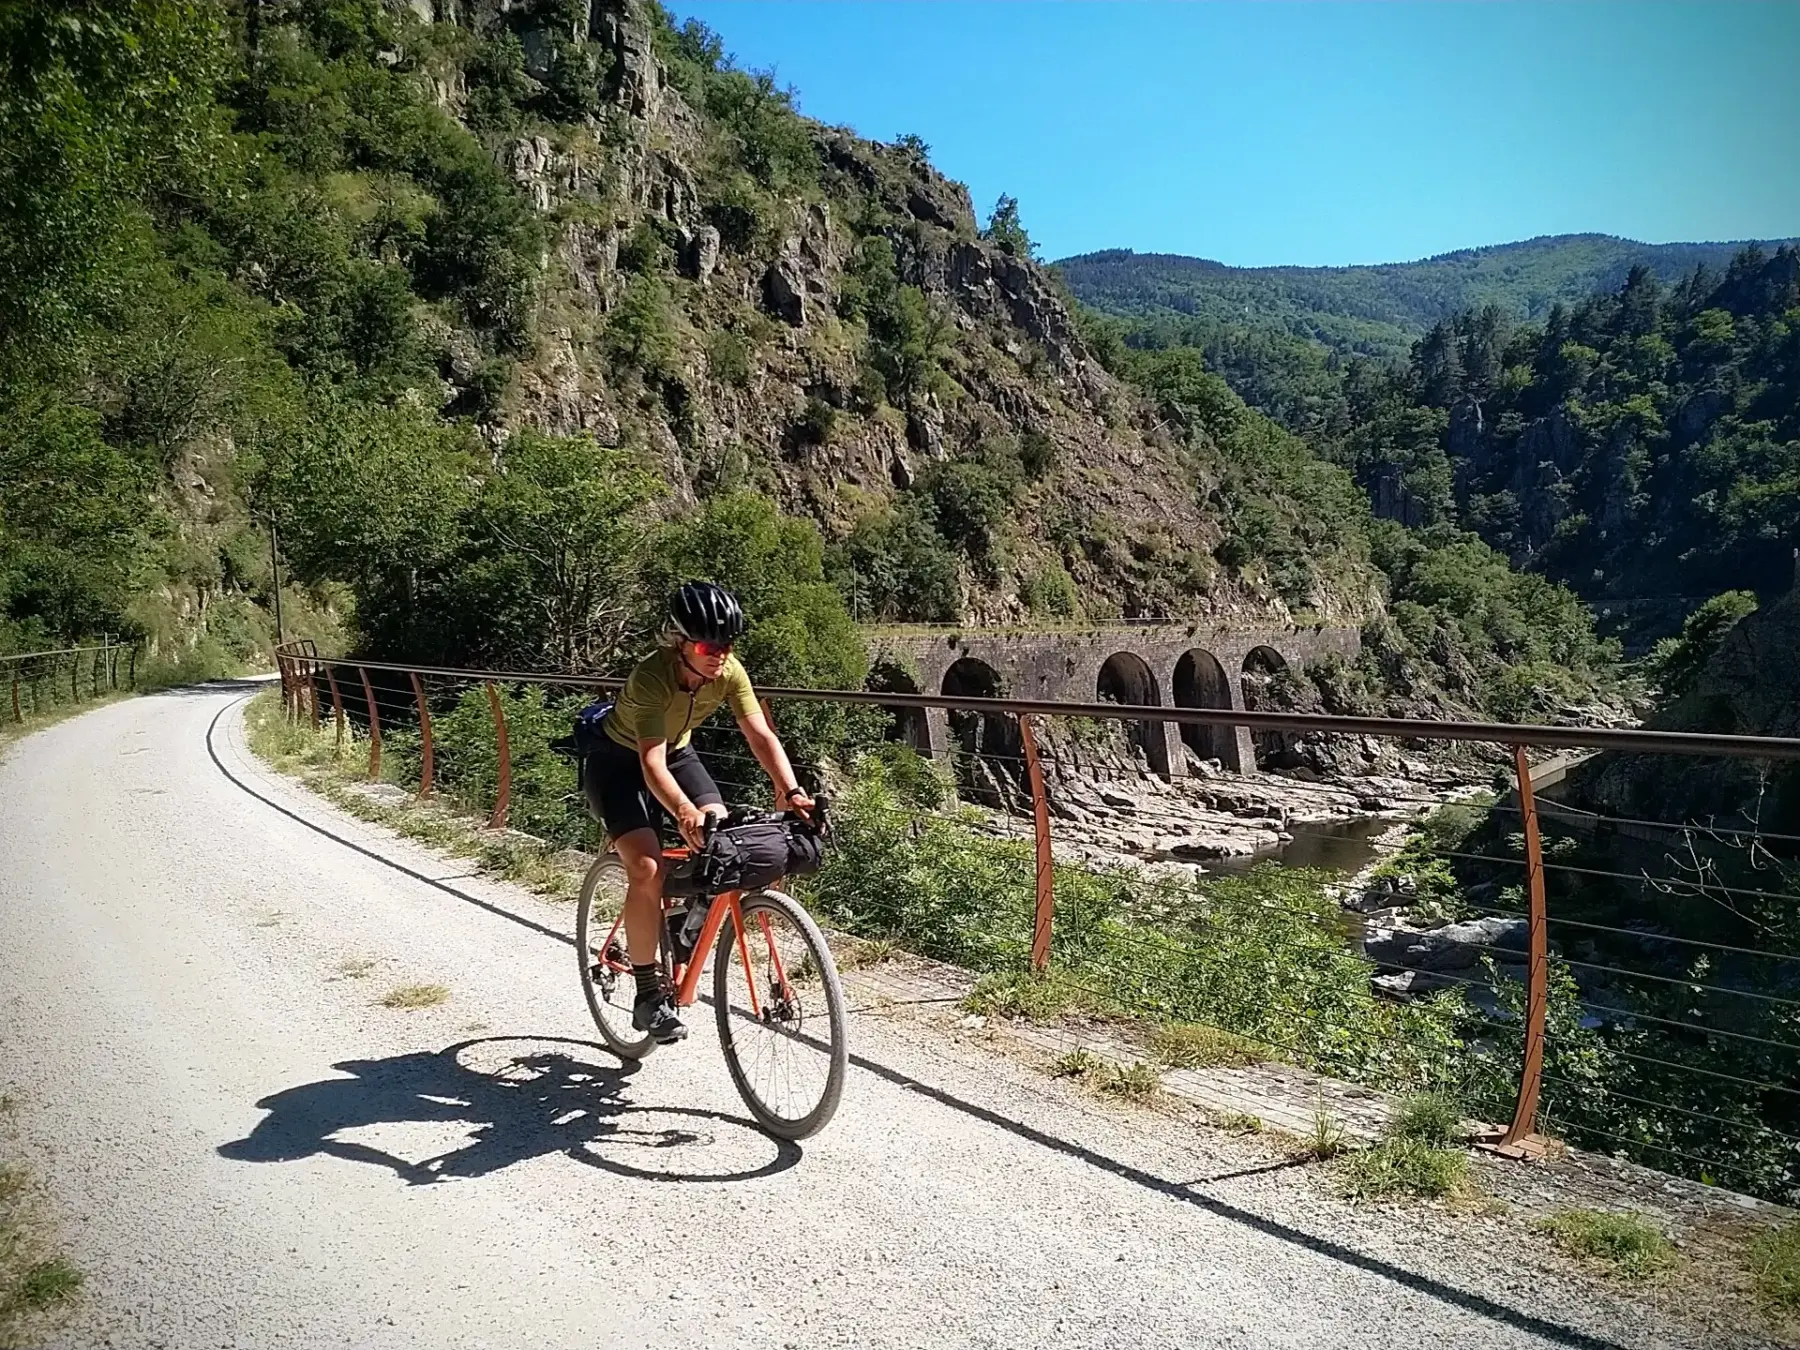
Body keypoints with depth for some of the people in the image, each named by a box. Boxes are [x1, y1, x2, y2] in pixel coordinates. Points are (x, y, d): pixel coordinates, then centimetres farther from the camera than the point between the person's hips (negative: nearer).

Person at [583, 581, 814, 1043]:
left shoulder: (728, 672, -20)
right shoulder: (653, 674, -35)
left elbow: (761, 735, -24)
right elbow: (651, 761, -43)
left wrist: (791, 791, -40)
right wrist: (684, 811, -60)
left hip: (677, 753, 5)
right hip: (619, 763, -5)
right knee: (647, 868, -22)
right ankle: (648, 993, -8)